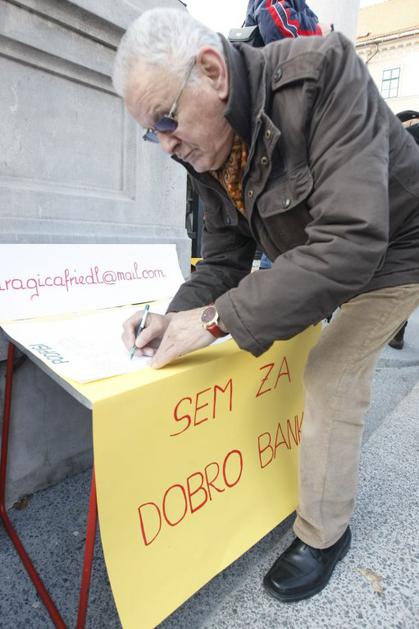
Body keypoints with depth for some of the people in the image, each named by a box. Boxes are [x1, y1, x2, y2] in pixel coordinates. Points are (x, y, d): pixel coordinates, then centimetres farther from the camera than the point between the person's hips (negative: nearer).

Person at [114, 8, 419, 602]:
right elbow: (221, 260, -4)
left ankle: (324, 535, 12)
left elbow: (351, 243, -40)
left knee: (330, 381, -12)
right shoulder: (206, 152, -8)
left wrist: (216, 318, -38)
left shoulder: (322, 71, -29)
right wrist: (176, 318, -22)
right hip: (316, 260, 7)